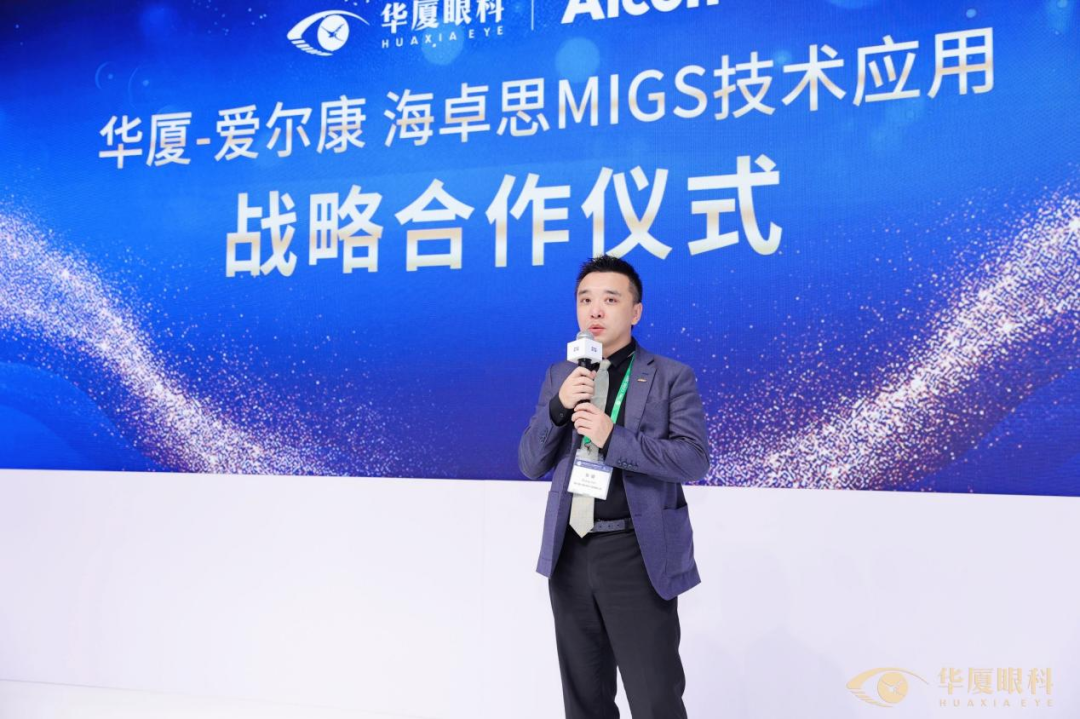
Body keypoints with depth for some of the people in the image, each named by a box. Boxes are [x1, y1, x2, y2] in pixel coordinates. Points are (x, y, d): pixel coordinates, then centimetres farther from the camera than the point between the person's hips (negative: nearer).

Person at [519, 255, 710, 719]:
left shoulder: (671, 376, -3)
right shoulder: (560, 376, 9)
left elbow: (694, 459, -13)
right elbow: (531, 465, 5)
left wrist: (612, 437, -21)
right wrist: (558, 407, -12)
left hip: (636, 555, -4)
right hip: (570, 554, 5)